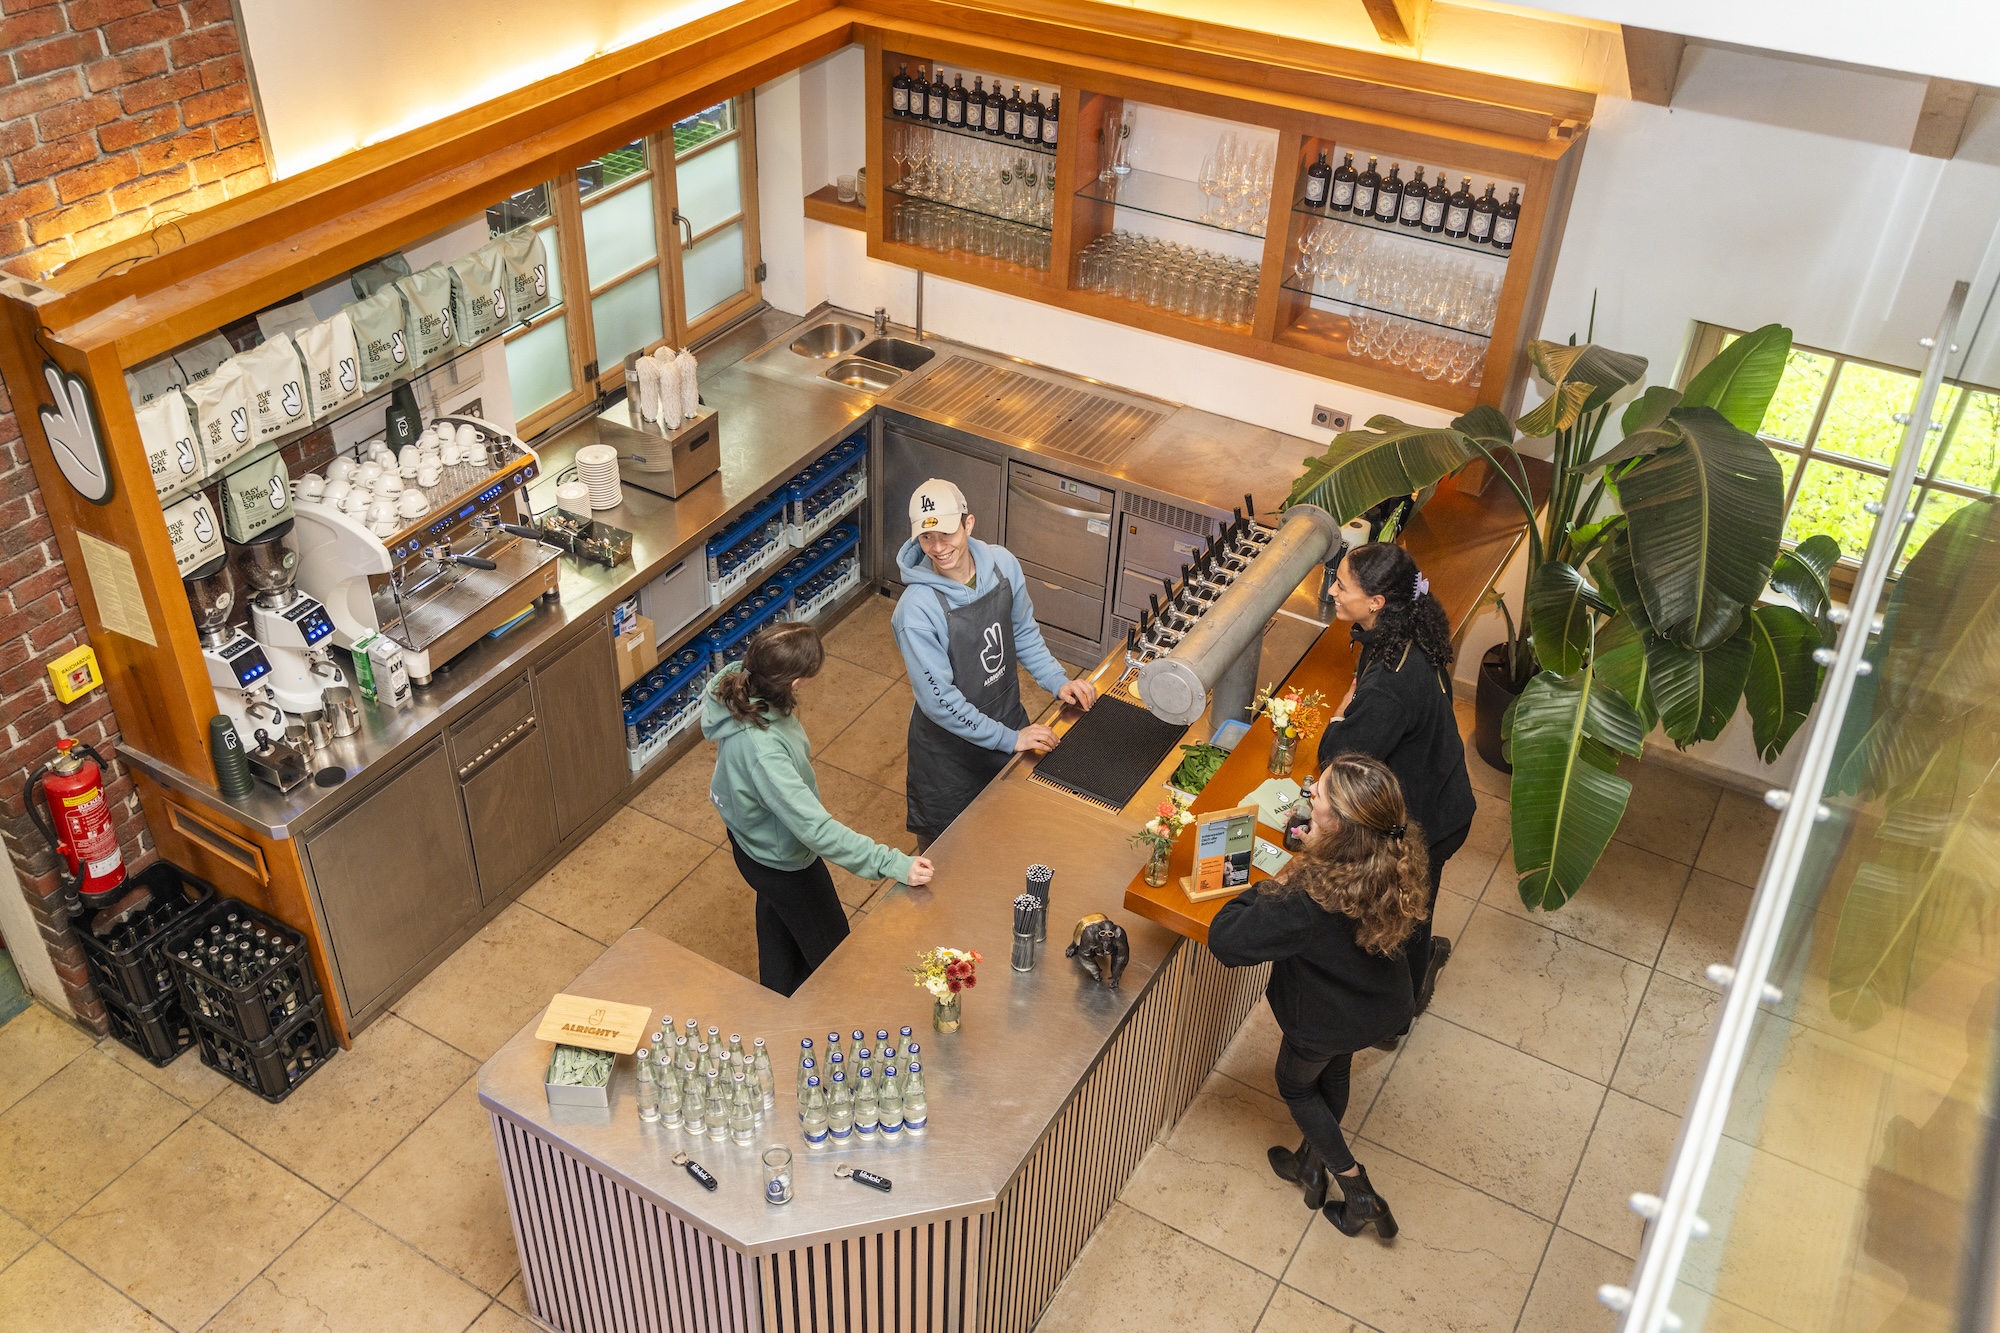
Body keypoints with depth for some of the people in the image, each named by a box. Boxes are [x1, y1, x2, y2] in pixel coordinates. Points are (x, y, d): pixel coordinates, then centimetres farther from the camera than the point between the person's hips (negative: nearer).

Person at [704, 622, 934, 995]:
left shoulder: (739, 683, -21)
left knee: (777, 916, 35)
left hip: (750, 833, 9)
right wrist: (893, 863, -43)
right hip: (781, 859, -9)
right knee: (830, 953, 17)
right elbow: (815, 829, -45)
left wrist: (796, 751, 18)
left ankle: (777, 1000, 61)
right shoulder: (763, 750, -46)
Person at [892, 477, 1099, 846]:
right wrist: (1009, 739, -22)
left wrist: (1058, 681, -5)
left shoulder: (1002, 563, -13)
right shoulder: (916, 609, -30)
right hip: (950, 743, -5)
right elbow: (939, 701, -26)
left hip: (1008, 716, 5)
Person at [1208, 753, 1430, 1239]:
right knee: (1334, 1072, 33)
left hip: (1326, 1022, -6)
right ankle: (1312, 1163, 57)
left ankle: (1358, 1192, 33)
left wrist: (1273, 884, -23)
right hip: (1385, 1006, 6)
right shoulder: (1396, 857, -24)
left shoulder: (1310, 900, -44)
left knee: (1296, 1085, 27)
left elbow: (1225, 938, -34)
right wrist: (1319, 851, -12)